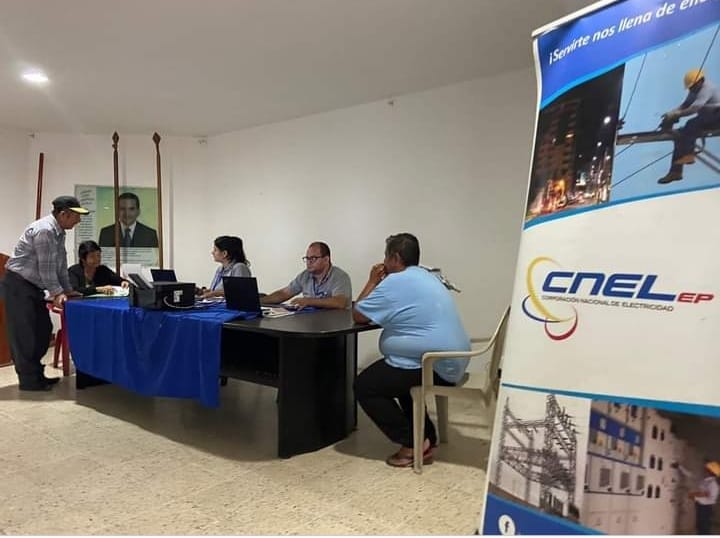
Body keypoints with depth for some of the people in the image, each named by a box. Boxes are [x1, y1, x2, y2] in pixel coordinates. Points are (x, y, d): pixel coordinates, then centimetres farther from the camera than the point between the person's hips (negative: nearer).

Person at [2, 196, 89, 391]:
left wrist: (67, 290, 13)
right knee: (25, 334, -5)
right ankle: (28, 380, 2)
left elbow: (60, 264, 13)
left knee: (42, 330, 10)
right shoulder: (44, 230, -21)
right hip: (18, 285, -10)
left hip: (33, 286, 10)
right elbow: (46, 267, -22)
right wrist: (57, 292, -18)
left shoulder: (59, 232, 8)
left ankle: (36, 375, 18)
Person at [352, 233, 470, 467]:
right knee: (392, 376, 31)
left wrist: (372, 281, 4)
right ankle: (426, 437, 25)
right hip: (451, 362, 10)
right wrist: (379, 283, 20)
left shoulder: (394, 282, -13)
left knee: (364, 386, 0)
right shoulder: (425, 277, 18)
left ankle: (414, 443, 2)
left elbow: (357, 315, -6)